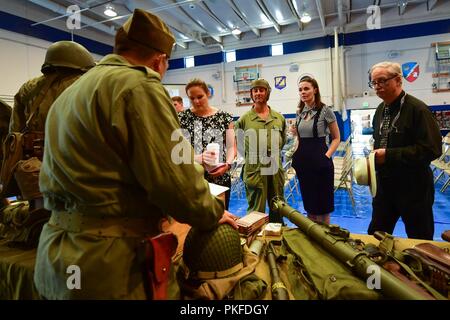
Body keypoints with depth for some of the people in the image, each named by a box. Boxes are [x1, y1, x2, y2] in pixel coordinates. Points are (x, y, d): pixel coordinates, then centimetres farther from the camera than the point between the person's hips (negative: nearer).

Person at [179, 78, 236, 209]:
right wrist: (198, 158, -21)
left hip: (220, 179, 1)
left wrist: (227, 164, -16)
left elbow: (231, 147, 4)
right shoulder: (181, 118, 2)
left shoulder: (224, 117, 4)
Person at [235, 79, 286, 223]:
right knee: (256, 211, 3)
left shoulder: (279, 118, 8)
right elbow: (239, 144, 6)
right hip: (254, 172, -3)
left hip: (276, 171, 4)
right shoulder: (244, 119, -3)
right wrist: (252, 157, 8)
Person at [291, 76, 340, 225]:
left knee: (322, 206, 5)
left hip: (320, 162, -5)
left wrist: (326, 156, -14)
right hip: (303, 163, 6)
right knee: (309, 204, 16)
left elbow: (336, 138, -2)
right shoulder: (299, 112, 9)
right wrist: (297, 155, 6)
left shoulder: (325, 110, -7)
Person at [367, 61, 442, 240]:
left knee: (420, 241, 12)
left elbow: (432, 149, -22)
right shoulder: (381, 110, 9)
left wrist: (389, 155, -23)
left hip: (413, 187, -7)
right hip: (385, 185, 7)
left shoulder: (417, 109, -15)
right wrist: (374, 156, 2)